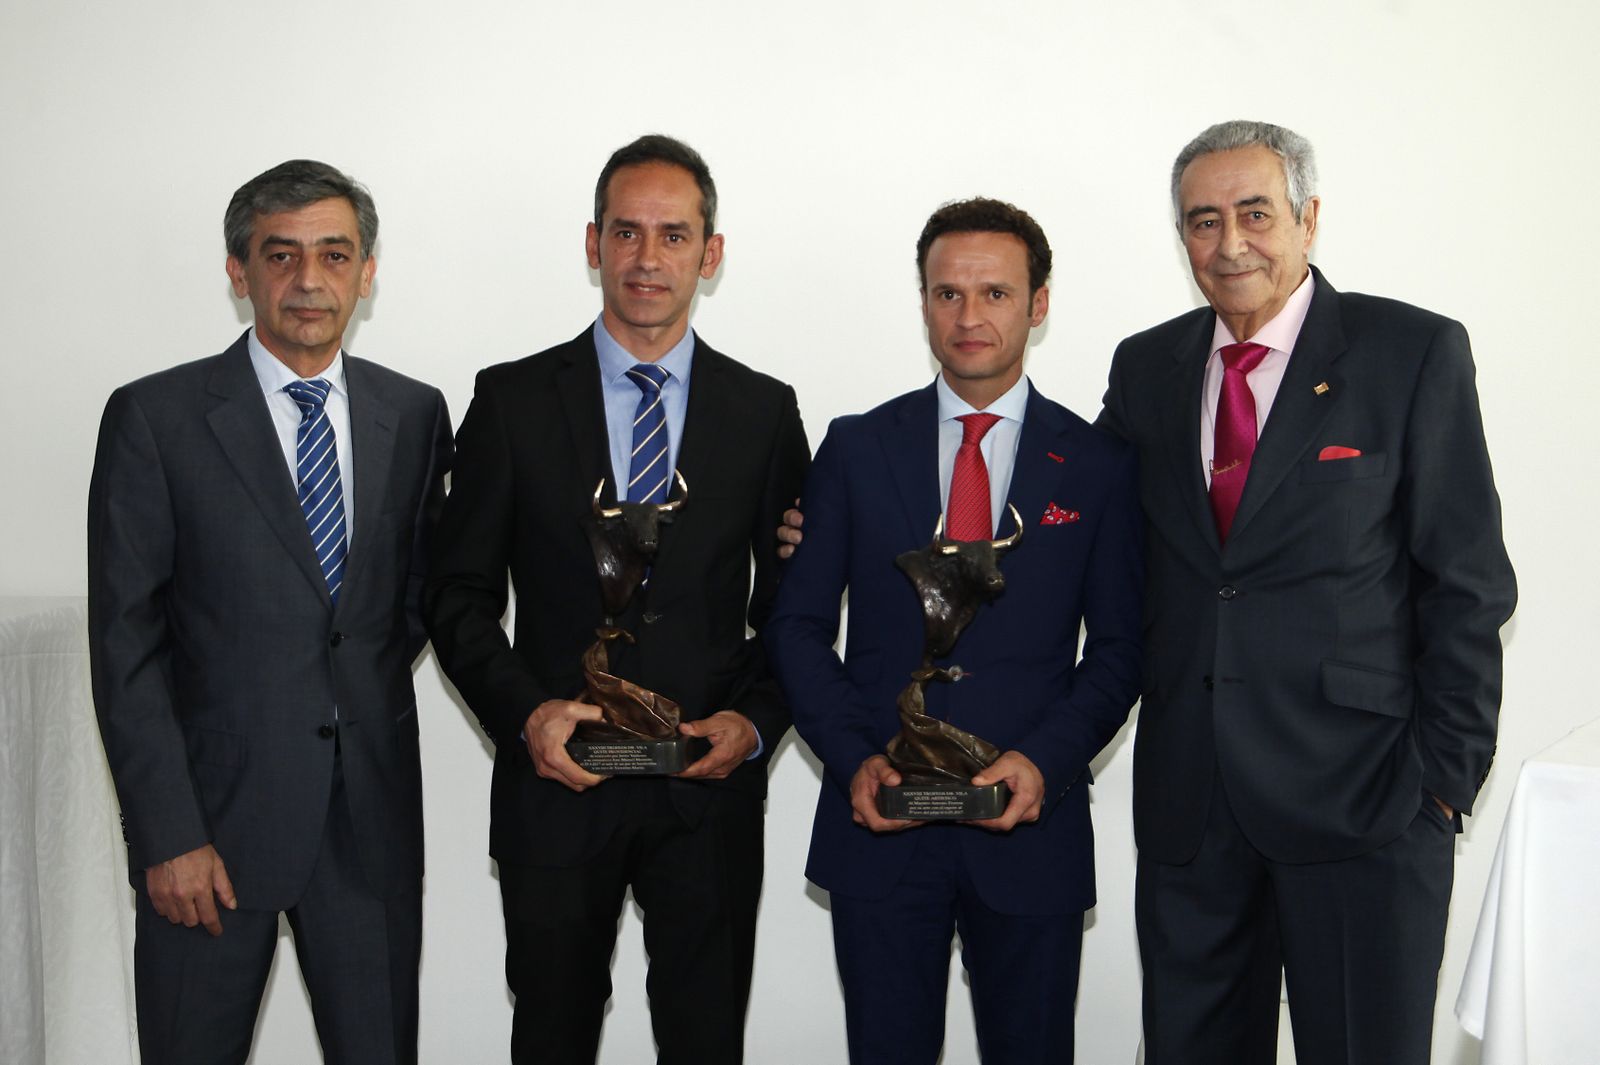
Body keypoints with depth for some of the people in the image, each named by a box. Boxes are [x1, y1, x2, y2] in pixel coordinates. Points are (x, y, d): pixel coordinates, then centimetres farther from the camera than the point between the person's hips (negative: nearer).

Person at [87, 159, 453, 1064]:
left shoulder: (415, 413, 6)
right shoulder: (155, 417, -4)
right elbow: (125, 643, -7)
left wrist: (372, 680, 0)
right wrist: (168, 835, -11)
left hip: (373, 814, 3)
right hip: (214, 813, -2)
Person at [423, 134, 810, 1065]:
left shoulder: (765, 411, 4)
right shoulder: (512, 400, 1)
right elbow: (459, 595, 2)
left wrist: (756, 720, -10)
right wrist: (525, 711, -13)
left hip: (711, 789, 1)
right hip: (556, 782, 0)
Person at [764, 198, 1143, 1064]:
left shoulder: (1097, 465, 3)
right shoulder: (856, 449, 4)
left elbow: (1117, 647, 3)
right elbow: (798, 625, 5)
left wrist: (1045, 761, -12)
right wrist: (854, 759, -9)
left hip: (1032, 829, 0)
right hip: (879, 825, 0)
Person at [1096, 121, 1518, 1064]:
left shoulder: (1415, 353, -4)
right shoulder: (1146, 367, 9)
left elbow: (1467, 585, -4)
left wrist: (1446, 775, -9)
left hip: (1361, 792, -4)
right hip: (1188, 799, 4)